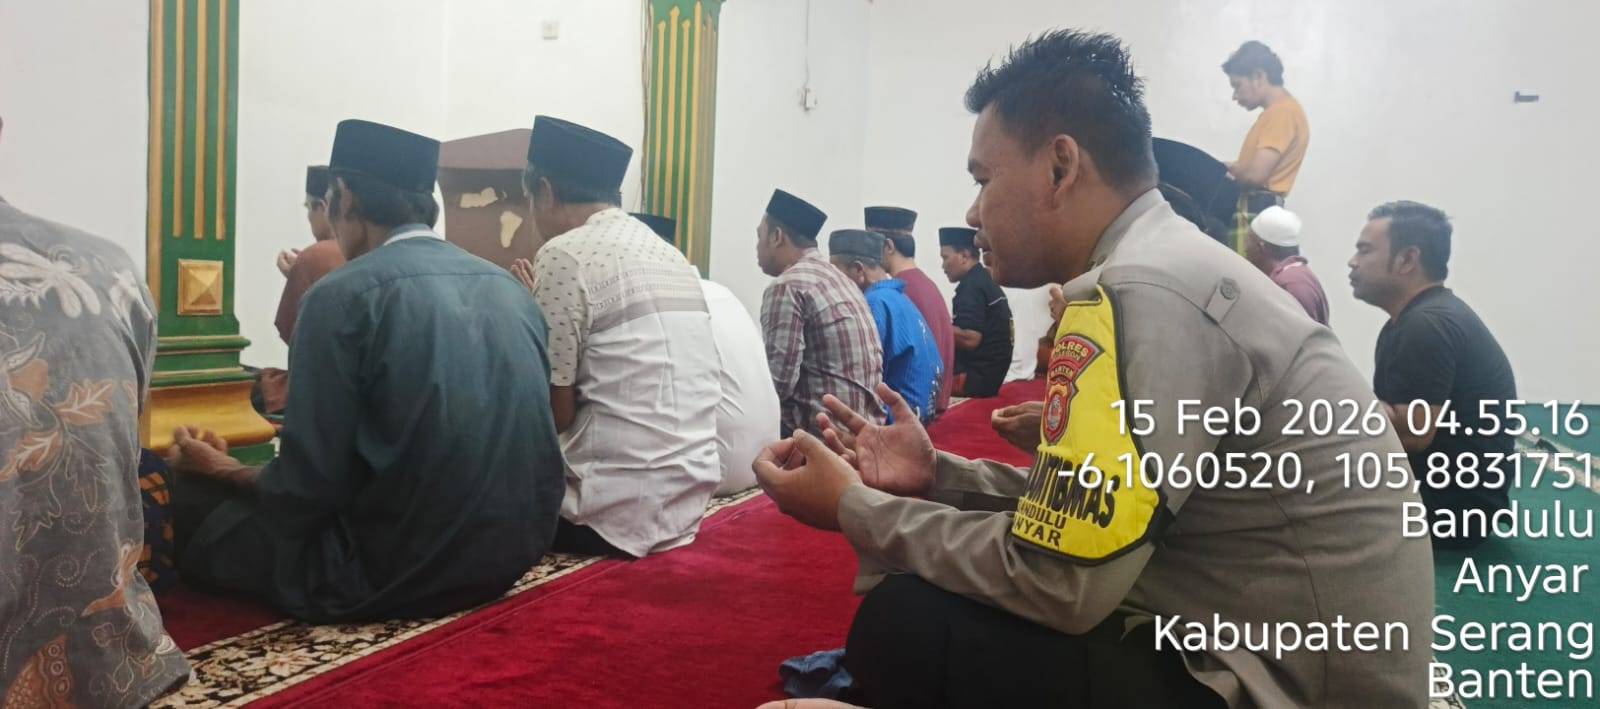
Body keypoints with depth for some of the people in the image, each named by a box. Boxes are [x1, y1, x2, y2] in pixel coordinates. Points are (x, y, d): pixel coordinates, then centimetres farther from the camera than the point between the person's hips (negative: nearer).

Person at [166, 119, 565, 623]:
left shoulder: (343, 294, -12)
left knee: (196, 501, 12)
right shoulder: (510, 288, 6)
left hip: (396, 573, -7)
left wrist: (221, 470, 9)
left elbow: (307, 486, -12)